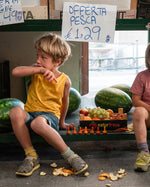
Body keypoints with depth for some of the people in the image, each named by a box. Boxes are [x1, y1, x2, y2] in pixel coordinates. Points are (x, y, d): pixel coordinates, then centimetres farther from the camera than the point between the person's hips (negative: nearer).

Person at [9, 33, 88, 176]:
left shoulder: (64, 80, -1)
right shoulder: (36, 71, 3)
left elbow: (65, 101, 14)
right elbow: (15, 72, -14)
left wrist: (61, 122, 25)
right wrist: (40, 70, -21)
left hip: (50, 115, -3)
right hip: (29, 114, 3)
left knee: (38, 123, -41)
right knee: (16, 112, -33)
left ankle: (70, 156, -25)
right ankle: (31, 157, -21)